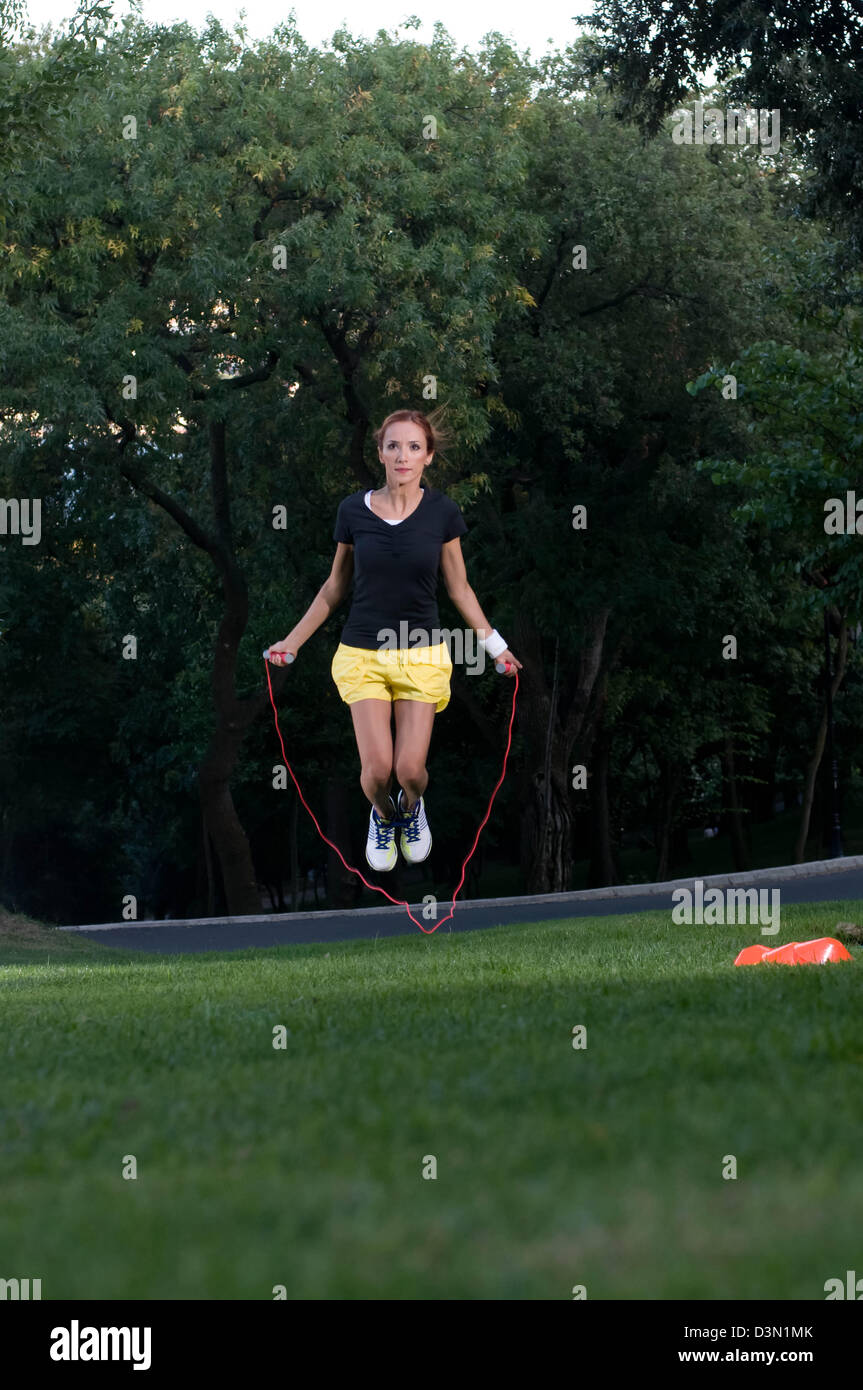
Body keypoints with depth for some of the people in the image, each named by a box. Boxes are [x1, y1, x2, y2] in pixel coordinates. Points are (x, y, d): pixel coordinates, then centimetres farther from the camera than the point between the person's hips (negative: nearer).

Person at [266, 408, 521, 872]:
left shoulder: (442, 512, -5)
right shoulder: (353, 510, -4)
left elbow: (459, 589, 6)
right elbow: (335, 587, 9)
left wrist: (495, 645, 4)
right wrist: (293, 641, 10)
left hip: (421, 656, 0)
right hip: (362, 654, 0)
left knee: (410, 769, -8)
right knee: (377, 768, -11)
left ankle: (412, 809, 30)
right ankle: (382, 818, 25)